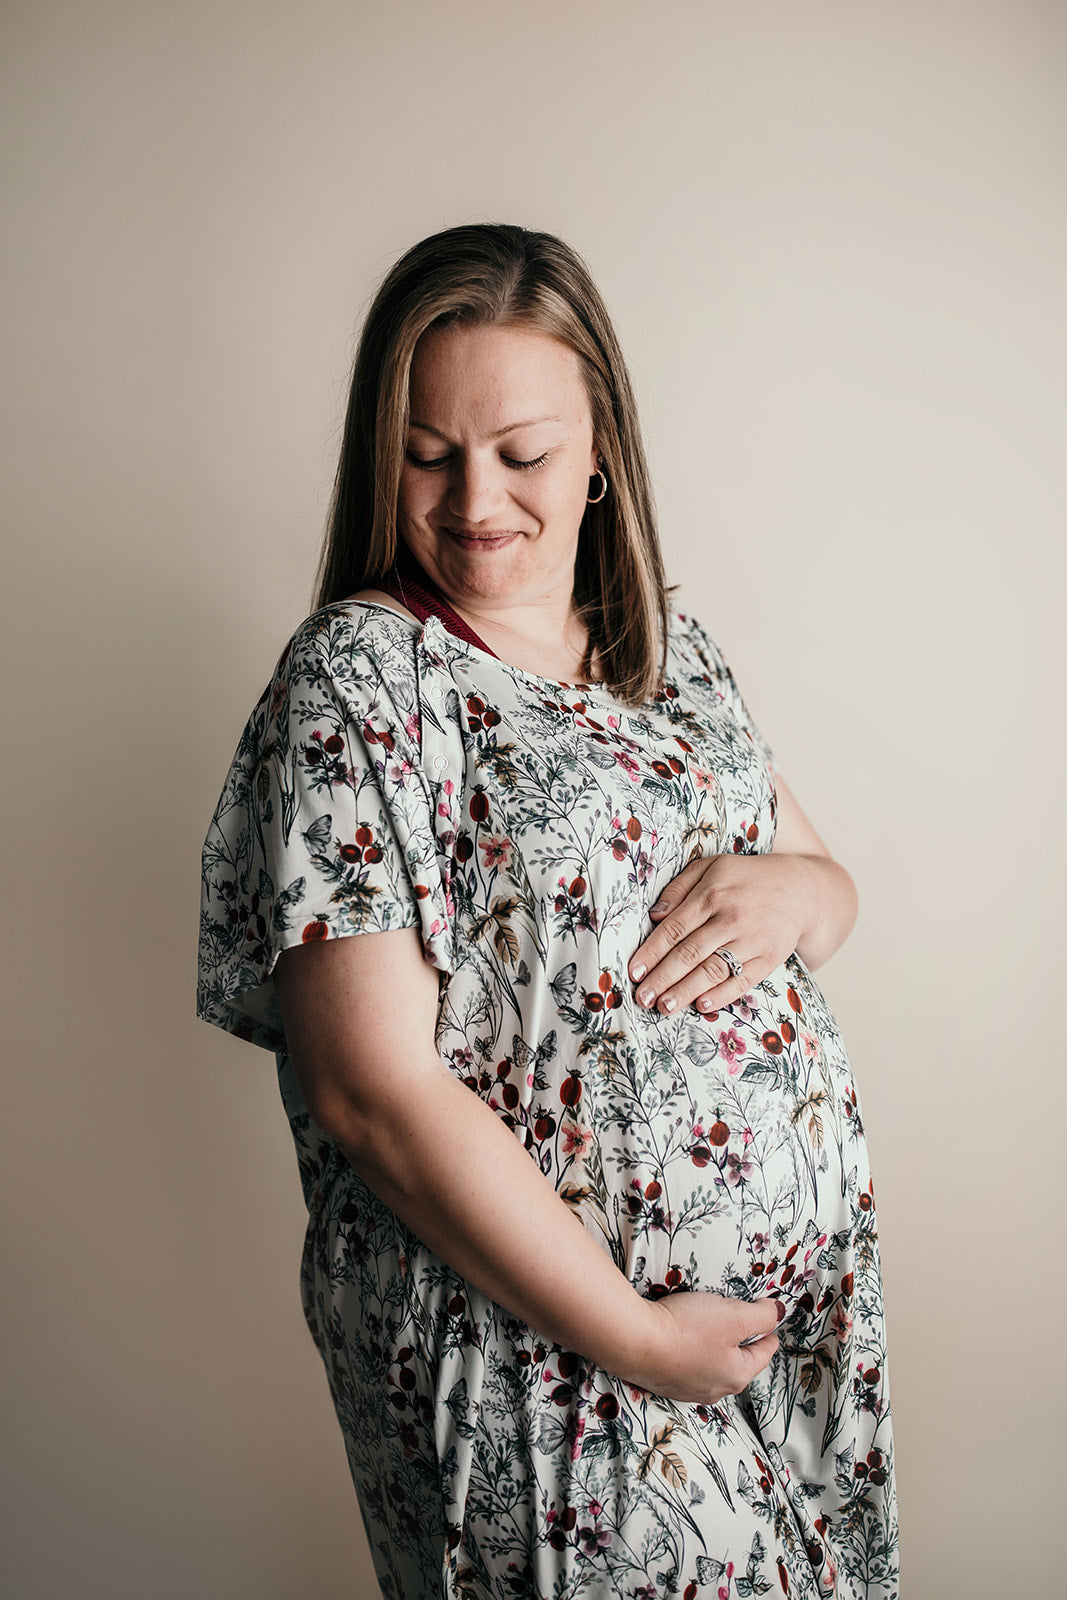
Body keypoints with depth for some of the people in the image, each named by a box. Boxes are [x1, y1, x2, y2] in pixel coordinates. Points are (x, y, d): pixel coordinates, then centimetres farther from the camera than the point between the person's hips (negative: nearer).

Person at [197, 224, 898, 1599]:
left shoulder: (670, 643, 4)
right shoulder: (357, 679, -16)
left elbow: (825, 885, 12)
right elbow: (373, 1090, -21)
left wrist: (796, 887, -13)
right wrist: (633, 1338, -18)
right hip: (537, 1354, -6)